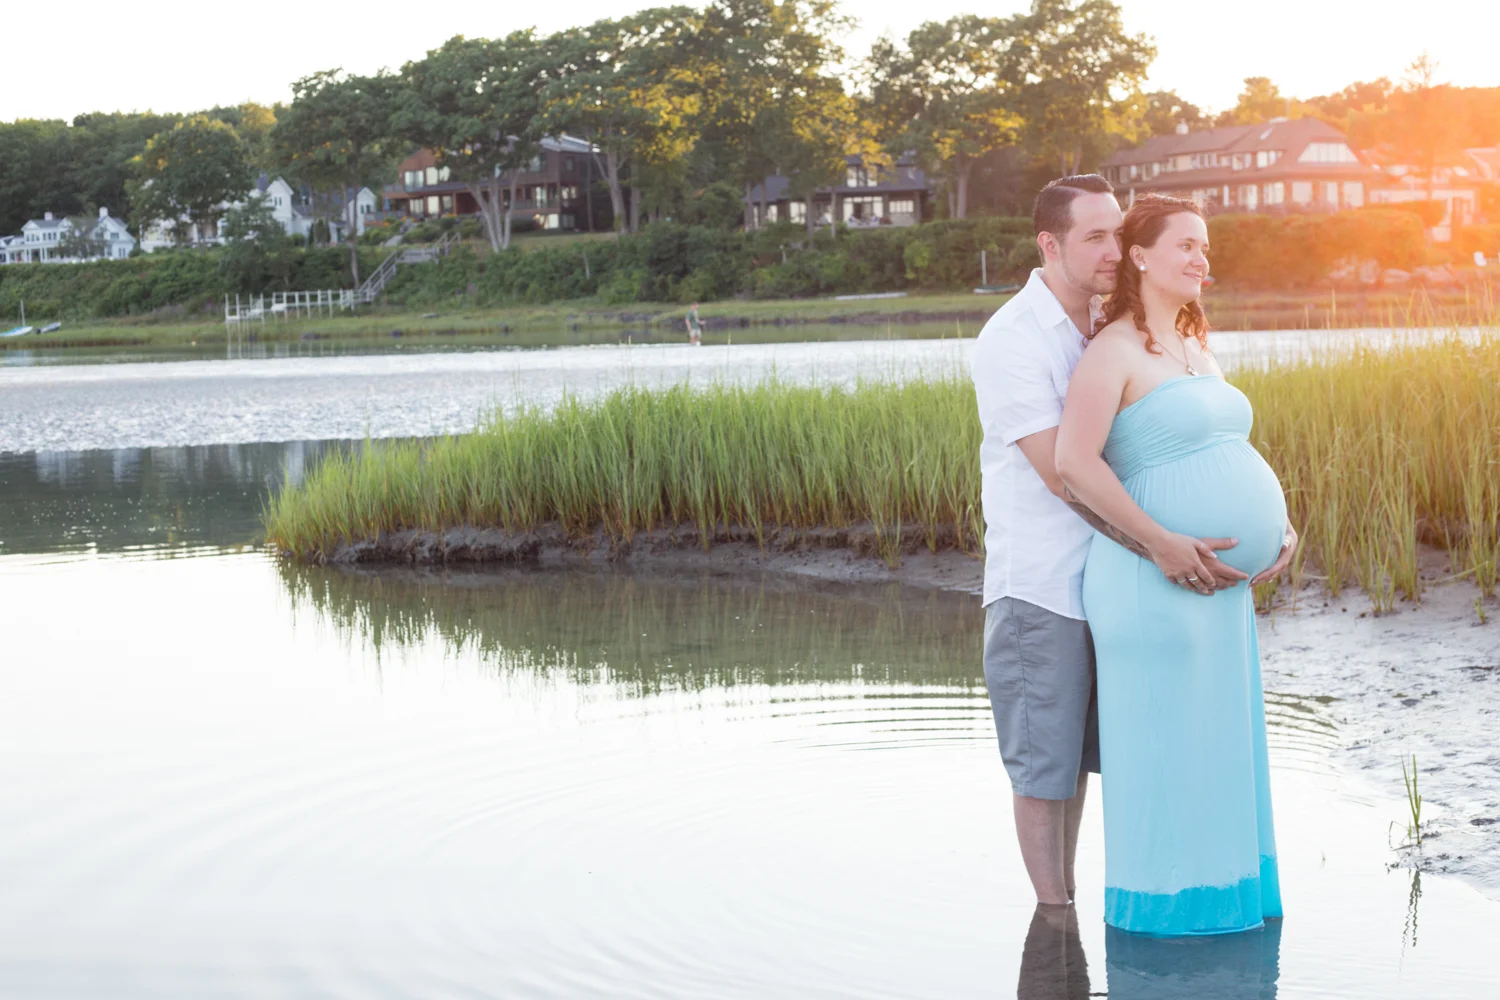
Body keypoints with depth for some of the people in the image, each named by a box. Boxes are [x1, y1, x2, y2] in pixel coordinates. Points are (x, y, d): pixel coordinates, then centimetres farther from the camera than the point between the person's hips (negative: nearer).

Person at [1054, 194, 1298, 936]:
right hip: (1154, 584, -9)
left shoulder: (1196, 350, 17)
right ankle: (1158, 903, 12)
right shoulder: (1114, 348, -10)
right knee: (1162, 744, 0)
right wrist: (1163, 545, -25)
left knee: (1217, 743, 15)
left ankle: (1213, 893, 26)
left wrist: (1280, 526, 6)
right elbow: (1073, 463, -21)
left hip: (1218, 584, 9)